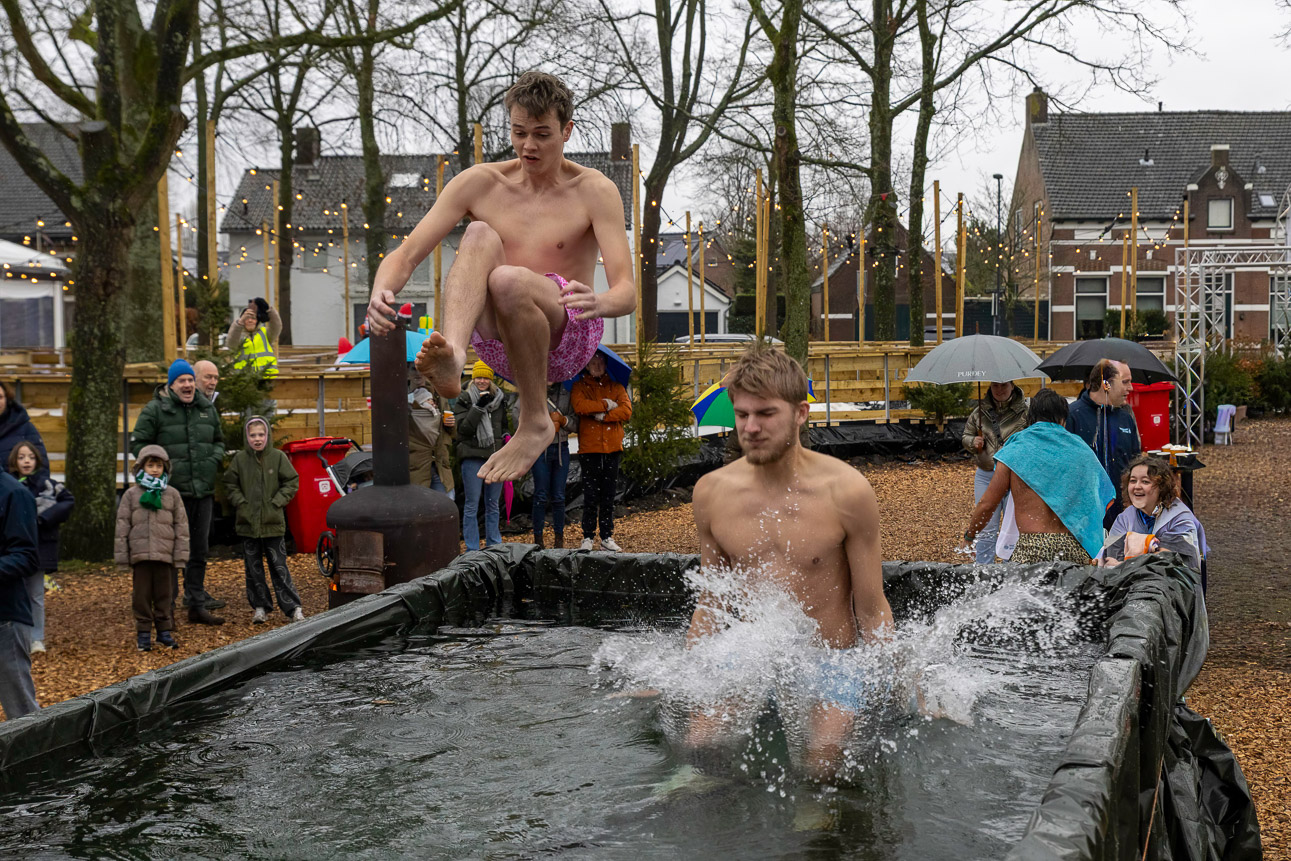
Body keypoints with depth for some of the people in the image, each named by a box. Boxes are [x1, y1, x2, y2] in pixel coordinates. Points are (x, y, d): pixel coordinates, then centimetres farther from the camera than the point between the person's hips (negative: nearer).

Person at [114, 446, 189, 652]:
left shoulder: (172, 495, 8)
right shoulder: (131, 495, 6)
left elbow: (181, 525, 8)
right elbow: (122, 526, 6)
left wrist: (180, 554, 3)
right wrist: (122, 556, 2)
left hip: (165, 555, 1)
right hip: (140, 555, 0)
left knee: (164, 594, 6)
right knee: (142, 595, 3)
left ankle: (164, 630, 15)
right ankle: (143, 633, 10)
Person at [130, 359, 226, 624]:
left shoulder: (208, 410, 12)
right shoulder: (154, 410, -4)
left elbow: (218, 440, 25)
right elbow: (138, 443, -2)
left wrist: (215, 459, 5)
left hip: (203, 492, 6)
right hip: (172, 492, -6)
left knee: (199, 551, 12)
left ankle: (197, 605, 20)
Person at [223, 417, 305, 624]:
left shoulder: (278, 457, -1)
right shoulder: (240, 459, 2)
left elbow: (292, 482, 3)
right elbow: (230, 485, 9)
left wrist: (277, 502, -7)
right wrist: (241, 502, -5)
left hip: (273, 523, -2)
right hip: (247, 522, 2)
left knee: (279, 566, 0)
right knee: (253, 567, 7)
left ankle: (293, 607, 3)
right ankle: (260, 607, 16)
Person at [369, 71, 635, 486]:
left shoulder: (593, 191, -3)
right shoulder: (480, 183, 4)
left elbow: (627, 293, -13)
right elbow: (405, 255, -2)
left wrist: (598, 303, -39)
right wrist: (381, 293, -26)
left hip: (567, 339, -3)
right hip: (495, 343, 3)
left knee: (507, 279, -34)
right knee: (480, 236, -23)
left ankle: (535, 422, -20)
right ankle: (451, 357, -49)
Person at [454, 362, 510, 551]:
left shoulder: (499, 400, 13)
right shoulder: (464, 400, -1)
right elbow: (463, 428, -12)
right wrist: (479, 406, -18)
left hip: (496, 457, 4)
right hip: (472, 457, -4)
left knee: (493, 505, 12)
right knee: (472, 505, -4)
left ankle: (494, 546, 19)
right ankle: (472, 550, 0)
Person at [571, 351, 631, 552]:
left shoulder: (616, 387, 13)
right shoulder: (580, 387, 7)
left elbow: (626, 411, -2)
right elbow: (579, 406, -14)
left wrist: (604, 416, -13)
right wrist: (606, 405, -10)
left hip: (613, 448, 2)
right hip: (589, 448, -2)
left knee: (608, 495, 6)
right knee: (591, 495, -3)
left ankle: (607, 537, 11)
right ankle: (587, 537, 4)